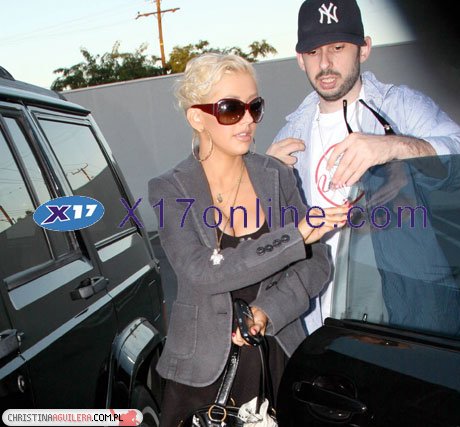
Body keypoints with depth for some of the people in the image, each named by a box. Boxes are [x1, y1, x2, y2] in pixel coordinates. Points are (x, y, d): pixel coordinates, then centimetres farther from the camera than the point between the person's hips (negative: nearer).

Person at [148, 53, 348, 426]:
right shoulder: (169, 190, -10)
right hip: (204, 367, -2)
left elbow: (318, 264, -1)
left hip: (281, 356, 3)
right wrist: (295, 236, -28)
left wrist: (267, 311, -16)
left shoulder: (277, 176, -2)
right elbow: (201, 272, -24)